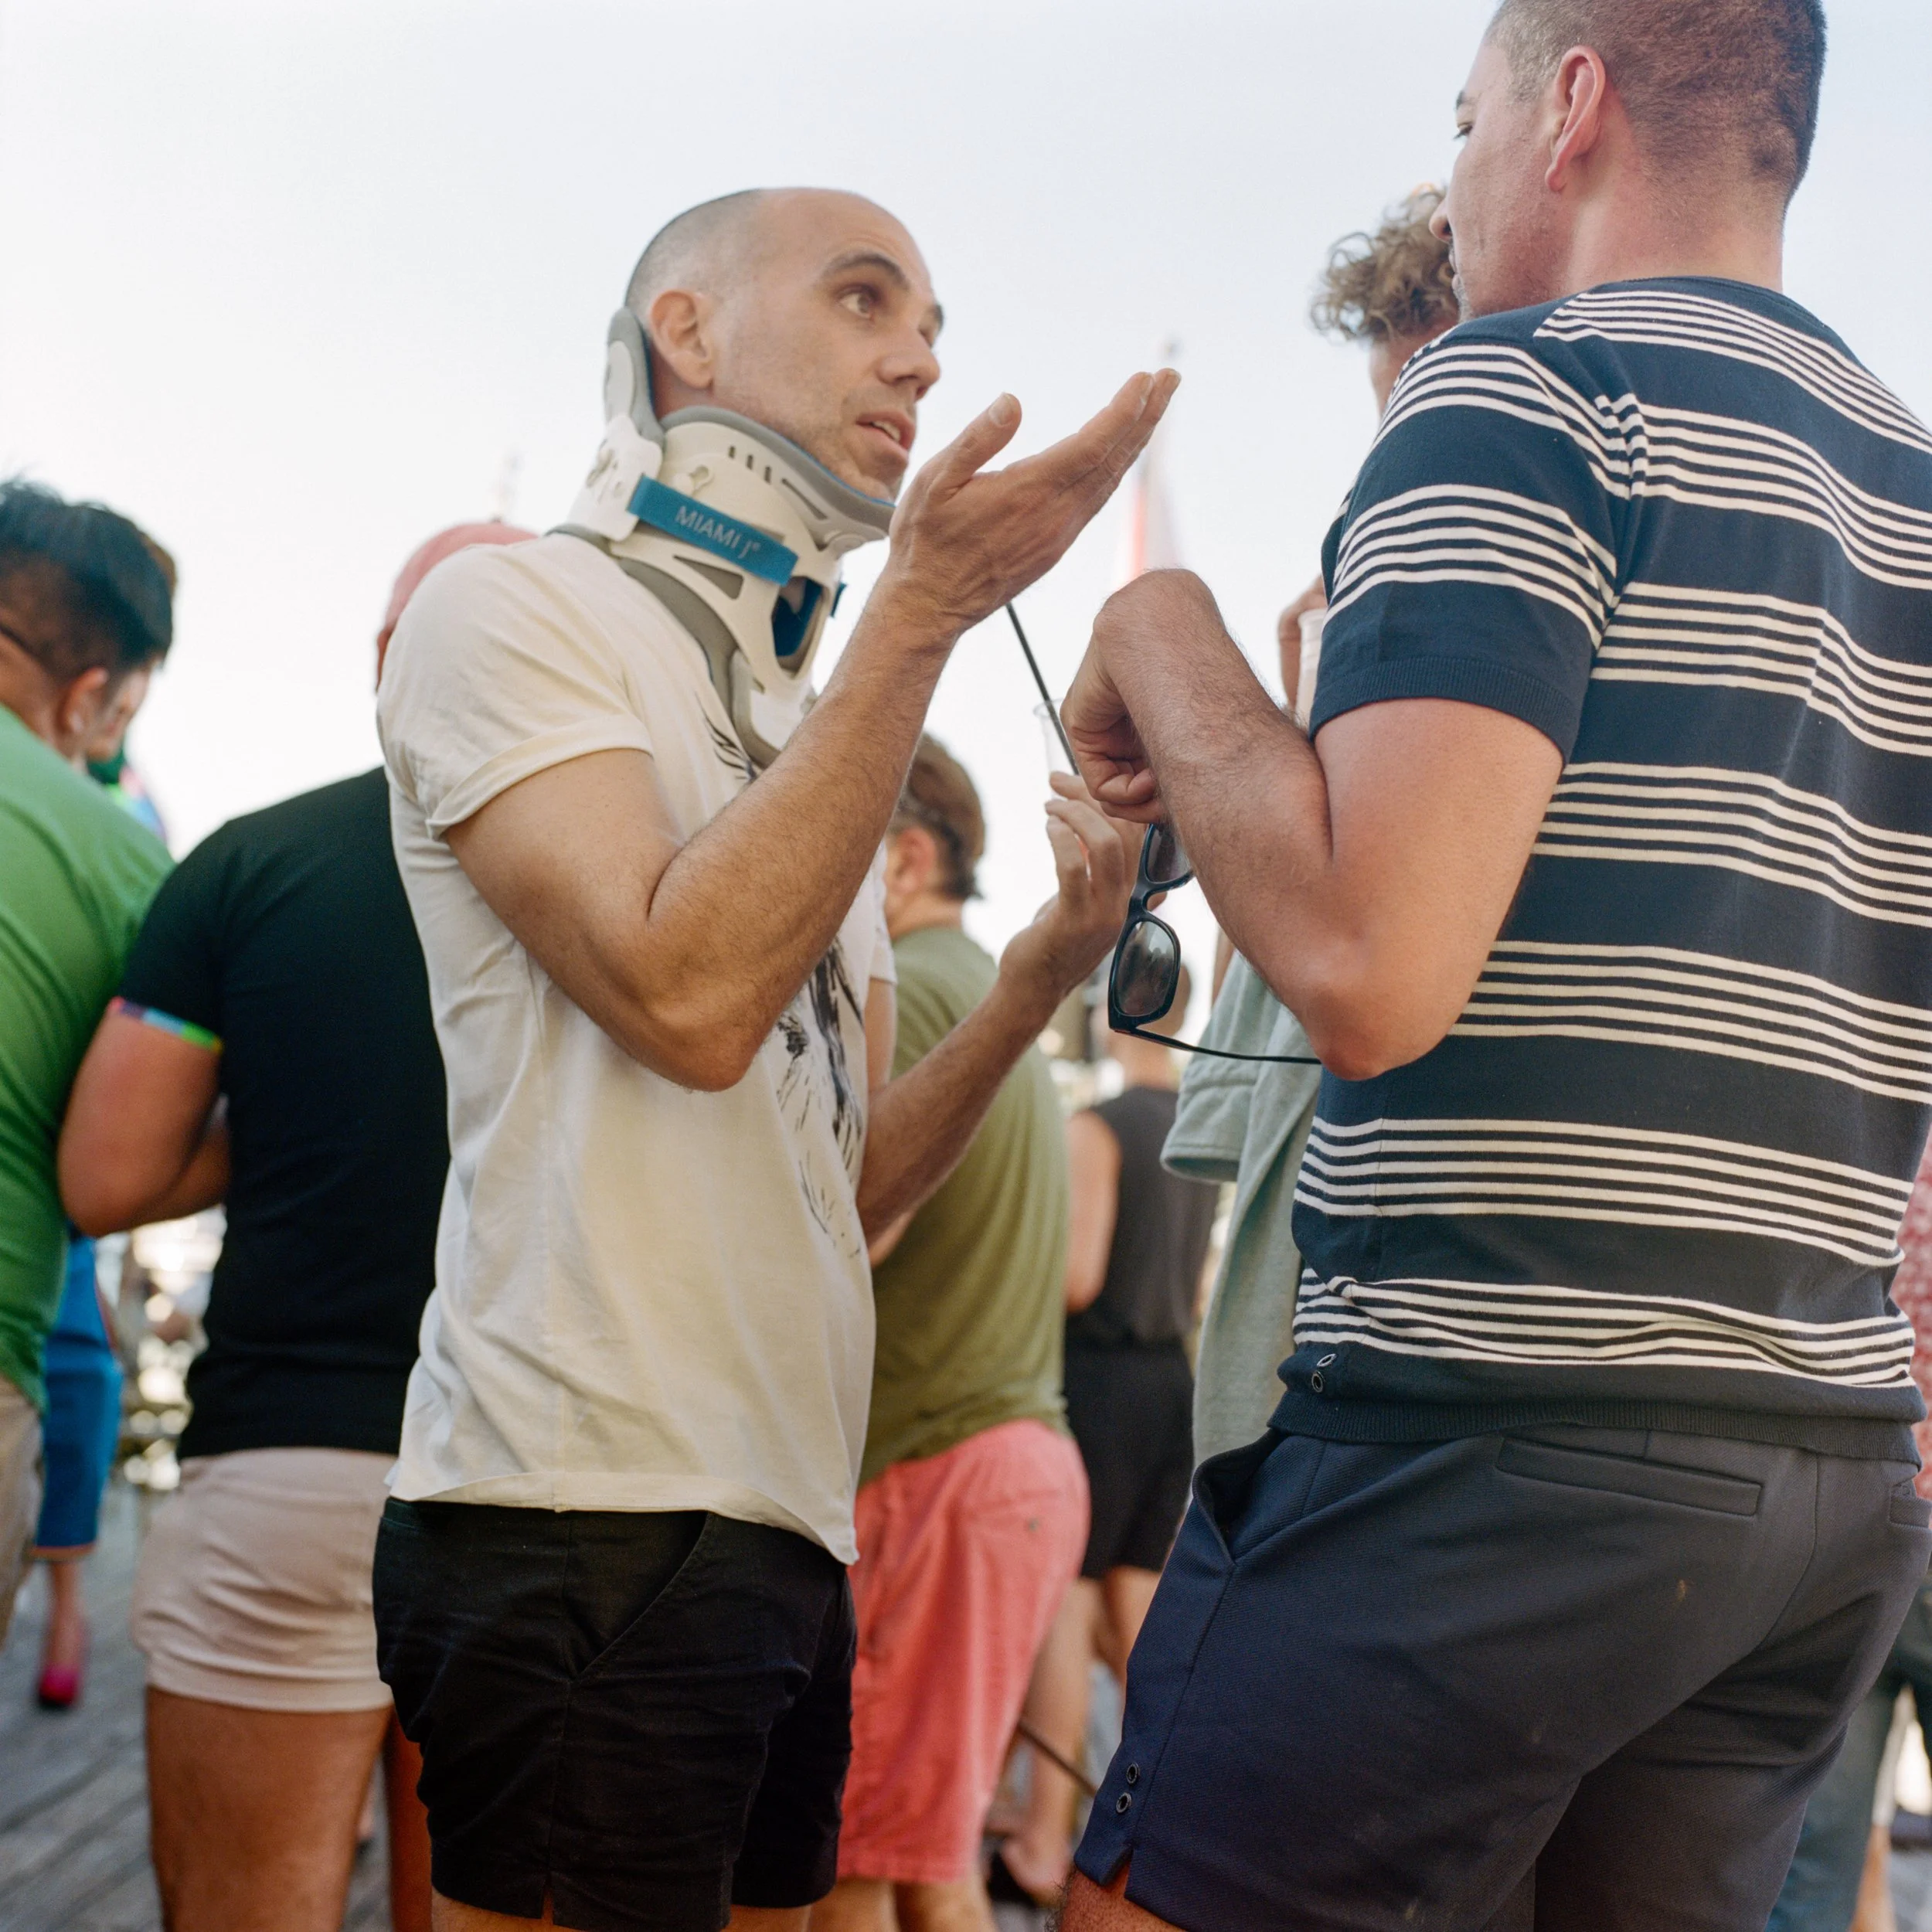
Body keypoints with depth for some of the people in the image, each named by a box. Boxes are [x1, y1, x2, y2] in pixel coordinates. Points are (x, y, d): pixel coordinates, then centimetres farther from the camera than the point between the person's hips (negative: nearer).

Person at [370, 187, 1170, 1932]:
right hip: (592, 1519, -8)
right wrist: (924, 614, -16)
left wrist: (1043, 973, 1)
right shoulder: (516, 609, -3)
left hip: (790, 1519, 8)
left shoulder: (807, 724, 20)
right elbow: (688, 996, -20)